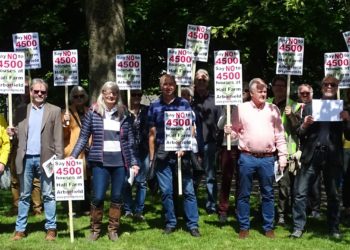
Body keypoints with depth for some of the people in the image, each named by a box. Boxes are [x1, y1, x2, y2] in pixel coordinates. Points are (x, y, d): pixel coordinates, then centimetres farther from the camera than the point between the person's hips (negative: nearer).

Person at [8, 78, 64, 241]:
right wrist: (13, 133, -10)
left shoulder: (54, 111, 2)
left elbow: (58, 137, -1)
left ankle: (51, 228, 11)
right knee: (24, 195, 9)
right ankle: (20, 229, 16)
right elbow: (20, 133, 13)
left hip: (45, 158, -2)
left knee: (48, 195, 4)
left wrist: (59, 159, -7)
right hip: (26, 158, 2)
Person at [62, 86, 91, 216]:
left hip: (87, 152, 5)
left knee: (86, 181, 7)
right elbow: (63, 135, -5)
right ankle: (72, 209, -5)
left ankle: (85, 207, 15)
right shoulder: (67, 112, 3)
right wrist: (65, 123, -23)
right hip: (73, 153, -4)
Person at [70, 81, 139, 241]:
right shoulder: (93, 112, 2)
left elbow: (130, 141, 9)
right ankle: (95, 229, 15)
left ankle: (113, 230, 19)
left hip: (120, 161, 2)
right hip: (100, 161, -2)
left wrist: (133, 162, 6)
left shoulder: (123, 114, 7)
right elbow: (83, 137, 3)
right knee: (98, 197, -4)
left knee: (117, 197, 6)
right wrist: (73, 156, -5)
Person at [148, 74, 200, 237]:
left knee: (188, 190, 0)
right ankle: (170, 223, 17)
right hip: (162, 154, 1)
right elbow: (152, 133, 9)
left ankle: (193, 224, 6)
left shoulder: (184, 104, 4)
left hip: (181, 153, -1)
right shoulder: (154, 106, 7)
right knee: (166, 191, 5)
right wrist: (151, 157, 6)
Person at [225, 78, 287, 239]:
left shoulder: (273, 109, 7)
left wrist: (282, 155, 3)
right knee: (244, 194, 5)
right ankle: (244, 227, 15)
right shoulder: (241, 108, 2)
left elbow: (279, 135, 8)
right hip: (247, 157, -1)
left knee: (268, 194, 7)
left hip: (267, 158, 1)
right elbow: (235, 131, 7)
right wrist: (229, 131, -16)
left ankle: (268, 227, 18)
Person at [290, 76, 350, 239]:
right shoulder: (310, 106, 10)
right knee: (300, 192, -5)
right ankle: (298, 227, 3)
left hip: (333, 156, 1)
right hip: (311, 155, 0)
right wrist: (304, 125, -12)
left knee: (333, 195, 9)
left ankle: (334, 229, 20)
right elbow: (300, 134, 8)